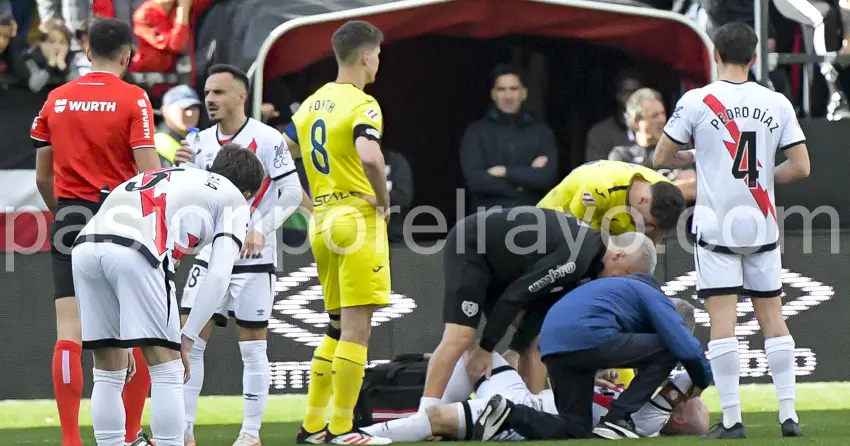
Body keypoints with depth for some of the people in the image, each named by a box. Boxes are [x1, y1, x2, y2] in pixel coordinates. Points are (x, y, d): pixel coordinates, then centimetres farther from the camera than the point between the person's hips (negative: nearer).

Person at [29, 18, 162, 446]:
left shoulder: (56, 99, 6)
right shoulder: (133, 99, -6)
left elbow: (42, 176, 10)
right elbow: (149, 172, -12)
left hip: (70, 220, 3)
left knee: (69, 333, -2)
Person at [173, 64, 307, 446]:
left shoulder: (266, 139, -8)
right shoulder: (202, 143, 10)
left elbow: (292, 192, -9)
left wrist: (262, 230, -18)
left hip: (253, 258, -5)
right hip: (211, 255, 5)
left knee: (252, 347, 1)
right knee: (189, 339, -3)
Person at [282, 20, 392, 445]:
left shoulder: (312, 104, 13)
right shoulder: (362, 104, -11)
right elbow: (369, 156, -29)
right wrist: (383, 200, -13)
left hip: (322, 221, 8)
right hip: (357, 219, -8)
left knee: (338, 327, 16)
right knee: (356, 328, -6)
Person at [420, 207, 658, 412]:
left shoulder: (590, 247, 1)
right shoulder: (576, 257, -29)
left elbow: (542, 305, 2)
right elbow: (516, 295, -25)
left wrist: (514, 351, -6)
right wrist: (485, 349, -17)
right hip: (468, 248, -10)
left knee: (535, 338, 4)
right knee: (461, 337, -21)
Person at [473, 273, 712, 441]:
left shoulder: (620, 288, 39)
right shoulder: (653, 295, 16)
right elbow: (684, 346, 2)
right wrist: (702, 381, 18)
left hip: (552, 345, 8)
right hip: (587, 336, -8)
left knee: (575, 430, 16)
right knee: (668, 351, 8)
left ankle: (508, 413, -5)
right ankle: (616, 420, 1)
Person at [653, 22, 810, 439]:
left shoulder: (697, 101, -6)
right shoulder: (777, 104, 1)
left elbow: (661, 158, 1)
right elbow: (800, 167, 1)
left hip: (716, 226, -3)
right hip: (762, 226, 3)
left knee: (723, 320, -3)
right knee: (772, 316, 9)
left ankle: (732, 419, -6)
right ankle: (789, 414, 6)